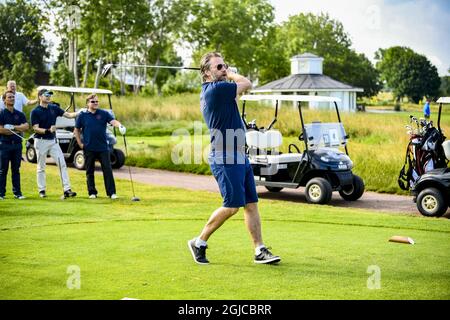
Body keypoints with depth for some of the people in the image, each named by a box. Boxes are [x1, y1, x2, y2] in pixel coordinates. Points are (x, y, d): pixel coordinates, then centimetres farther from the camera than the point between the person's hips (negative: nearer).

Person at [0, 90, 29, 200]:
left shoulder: (19, 114, 11)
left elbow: (26, 126, -2)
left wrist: (12, 127, -13)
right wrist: (18, 131, -7)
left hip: (17, 144, 4)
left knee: (16, 170, 7)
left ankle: (17, 193, 10)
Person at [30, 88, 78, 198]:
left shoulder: (54, 108, 6)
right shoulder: (35, 112, -8)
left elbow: (68, 115, 3)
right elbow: (35, 128, -13)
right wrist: (48, 130, -28)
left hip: (53, 141, 4)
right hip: (41, 141, -4)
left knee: (62, 164, -6)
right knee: (41, 167, 6)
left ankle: (67, 189, -8)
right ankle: (41, 190, 17)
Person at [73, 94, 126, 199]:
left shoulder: (104, 114, 3)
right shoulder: (82, 115, 3)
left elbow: (113, 121, -13)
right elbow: (76, 130, 11)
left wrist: (120, 125, -35)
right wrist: (80, 144, 2)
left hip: (103, 148, 0)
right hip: (89, 148, 0)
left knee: (107, 170, -3)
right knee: (89, 171, 6)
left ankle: (111, 192, 0)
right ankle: (92, 192, 17)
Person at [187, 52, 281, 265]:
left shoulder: (209, 91, 15)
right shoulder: (216, 88, -16)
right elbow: (246, 84, -6)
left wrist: (227, 75, 16)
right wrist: (230, 75, 11)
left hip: (239, 157, 10)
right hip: (225, 159, -10)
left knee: (251, 204, 7)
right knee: (232, 206, -7)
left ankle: (259, 251, 10)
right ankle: (199, 242, 8)